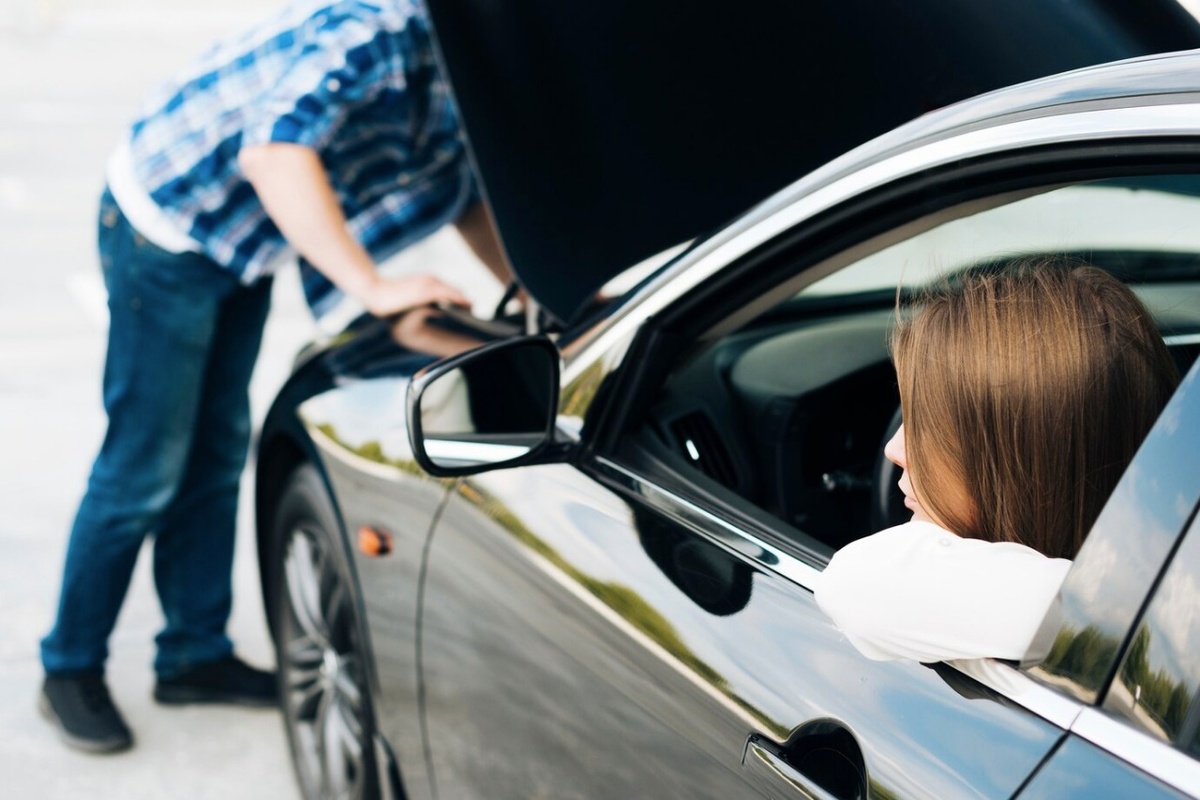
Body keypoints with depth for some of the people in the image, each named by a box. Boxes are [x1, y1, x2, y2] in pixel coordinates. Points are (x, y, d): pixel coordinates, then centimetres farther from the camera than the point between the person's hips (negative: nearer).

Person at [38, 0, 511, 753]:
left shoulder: (446, 72, -2)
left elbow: (465, 191, 12)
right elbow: (273, 152, -45)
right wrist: (373, 288, -46)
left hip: (242, 242, 9)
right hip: (165, 231, -9)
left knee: (216, 457, 14)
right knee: (143, 470, -2)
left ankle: (196, 654, 27)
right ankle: (71, 670, 15)